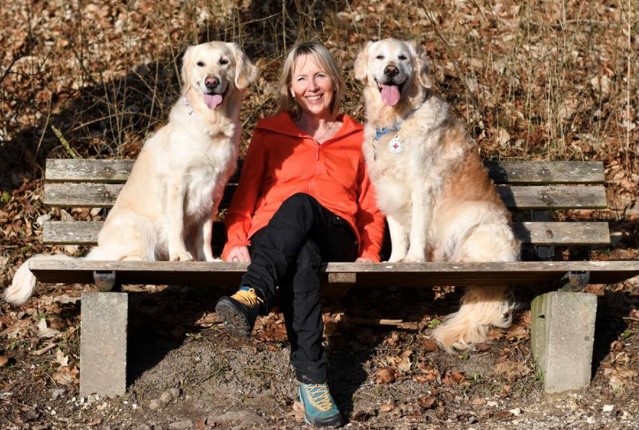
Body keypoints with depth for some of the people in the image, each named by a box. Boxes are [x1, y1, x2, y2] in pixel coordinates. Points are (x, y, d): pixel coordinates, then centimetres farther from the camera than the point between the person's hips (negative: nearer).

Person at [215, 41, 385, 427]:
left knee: (301, 204, -39)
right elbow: (245, 195, 16)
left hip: (335, 236, 0)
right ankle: (312, 376, -54)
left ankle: (253, 296, -62)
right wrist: (237, 240, -5)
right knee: (303, 257, -42)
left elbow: (371, 206, 19)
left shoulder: (357, 138, 23)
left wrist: (370, 252, 0)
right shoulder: (270, 133, 22)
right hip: (274, 235, 0)